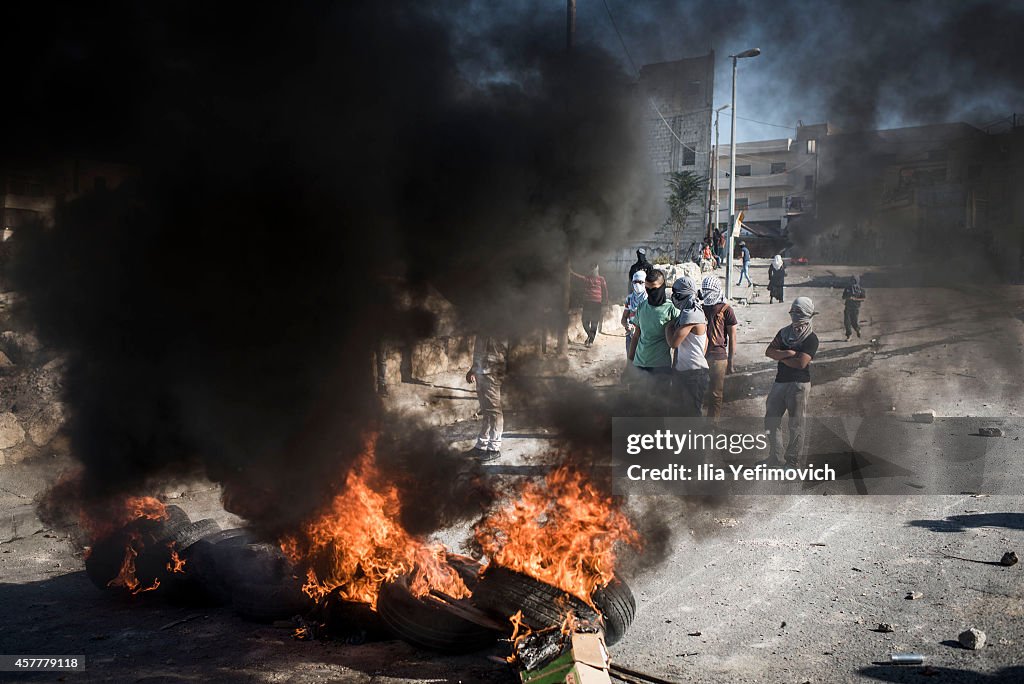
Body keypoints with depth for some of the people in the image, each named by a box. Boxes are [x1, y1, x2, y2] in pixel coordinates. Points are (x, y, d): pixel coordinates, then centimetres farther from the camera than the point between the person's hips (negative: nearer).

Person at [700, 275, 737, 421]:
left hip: (718, 357, -5)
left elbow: (732, 338, -1)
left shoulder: (726, 310, -1)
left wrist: (730, 363, -4)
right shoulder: (701, 309, 13)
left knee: (715, 395, 0)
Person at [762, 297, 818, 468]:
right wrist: (788, 353, -13)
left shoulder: (811, 338, -6)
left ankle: (792, 460, 7)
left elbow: (801, 363, -17)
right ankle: (775, 457, 20)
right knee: (771, 420, 9)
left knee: (796, 424, -1)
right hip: (780, 382, 7)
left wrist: (780, 357, -5)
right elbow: (769, 351, 1)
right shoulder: (784, 332, 13)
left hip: (799, 384, -7)